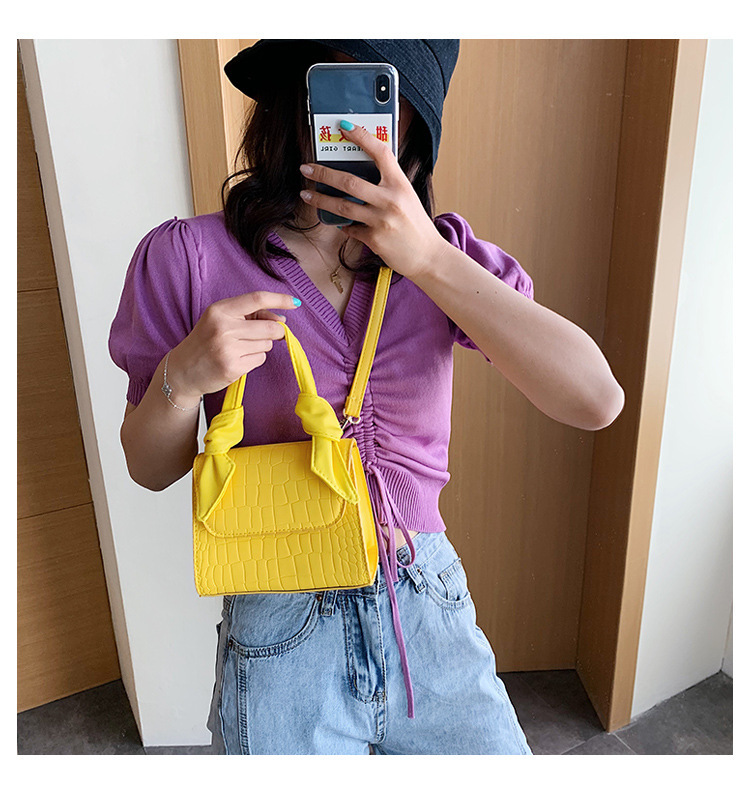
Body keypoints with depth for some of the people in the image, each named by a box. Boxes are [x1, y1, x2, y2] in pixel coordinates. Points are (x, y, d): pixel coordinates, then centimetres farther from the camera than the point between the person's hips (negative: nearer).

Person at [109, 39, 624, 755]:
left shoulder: (445, 255, -3)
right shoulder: (189, 256, -7)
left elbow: (596, 401, -16)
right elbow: (150, 469, 0)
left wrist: (429, 260, -21)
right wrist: (182, 378, -21)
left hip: (431, 617, 2)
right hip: (281, 635, -1)